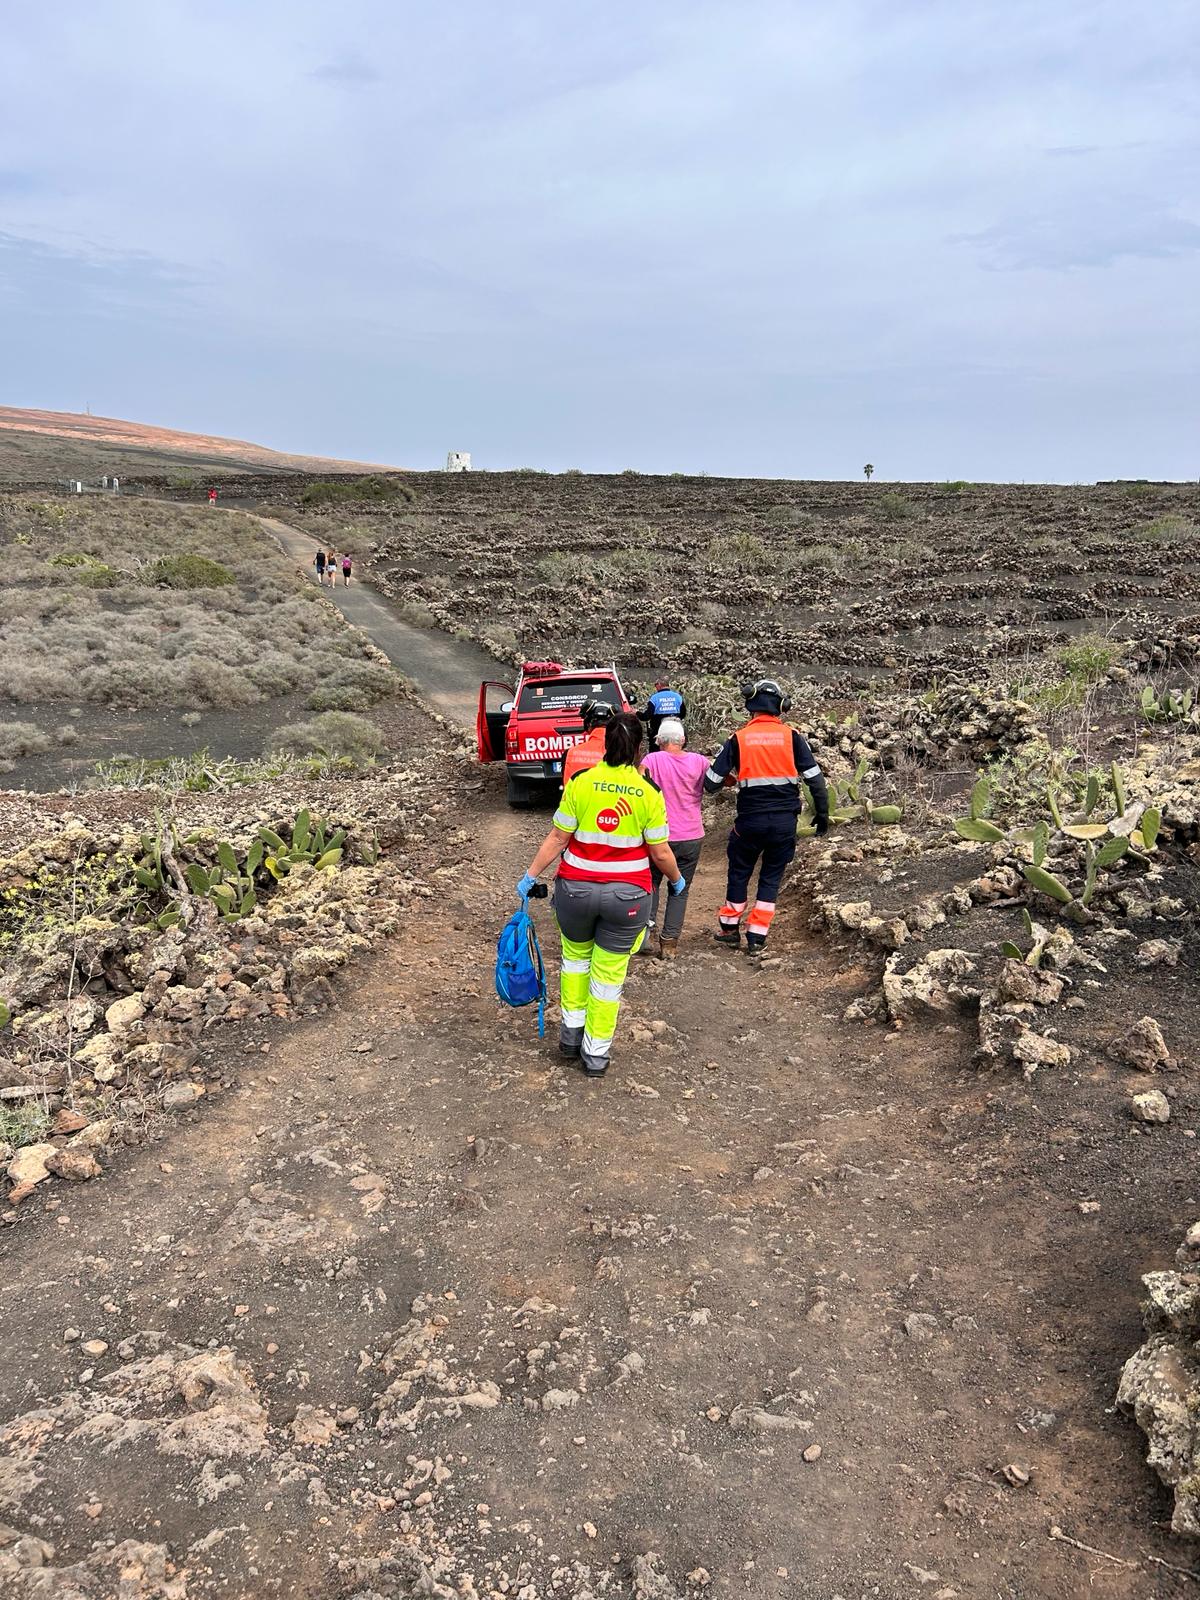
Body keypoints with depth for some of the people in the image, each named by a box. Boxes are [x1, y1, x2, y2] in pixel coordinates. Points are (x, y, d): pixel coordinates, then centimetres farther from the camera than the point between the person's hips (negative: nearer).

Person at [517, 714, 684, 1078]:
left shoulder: (580, 782, -8)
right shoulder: (649, 792, -8)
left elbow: (557, 838, -6)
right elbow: (660, 852, -4)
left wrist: (531, 875, 6)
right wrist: (677, 880, 15)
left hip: (576, 889, 1)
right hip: (627, 896, -1)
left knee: (575, 955, 26)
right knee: (609, 973, 12)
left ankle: (572, 1031, 31)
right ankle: (596, 1052, 21)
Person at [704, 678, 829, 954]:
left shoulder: (738, 739, -2)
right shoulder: (792, 736, -2)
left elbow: (711, 784, -1)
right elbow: (815, 778, -2)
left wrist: (732, 777, 21)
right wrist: (822, 813, 9)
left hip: (750, 820, -1)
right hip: (785, 821, 1)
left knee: (739, 873, 19)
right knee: (771, 877, 15)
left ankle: (730, 929, 31)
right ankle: (757, 938, 16)